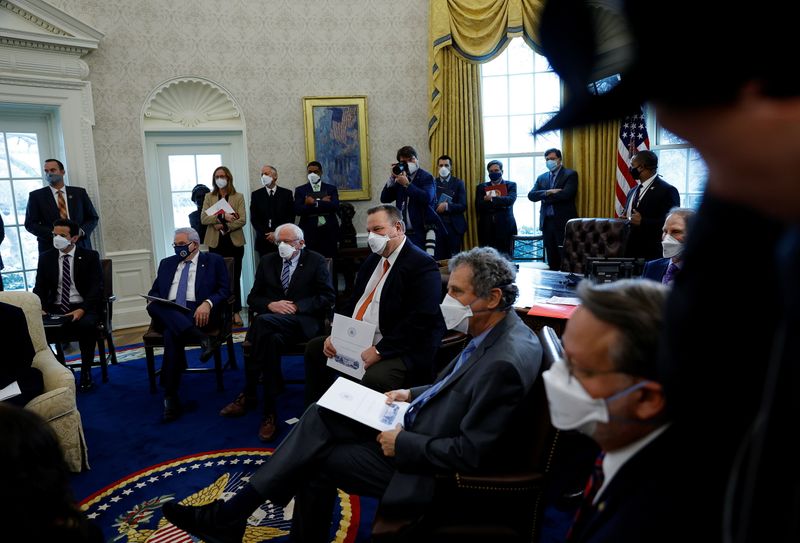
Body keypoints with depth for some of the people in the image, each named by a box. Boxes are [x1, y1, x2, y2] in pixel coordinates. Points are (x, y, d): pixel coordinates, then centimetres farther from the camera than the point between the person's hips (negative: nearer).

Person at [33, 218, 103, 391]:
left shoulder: (90, 257, 3)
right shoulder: (46, 258, 13)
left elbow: (96, 288, -5)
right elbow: (39, 288, 11)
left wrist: (82, 309, -22)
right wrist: (40, 309, -10)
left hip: (82, 308, -3)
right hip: (55, 309, 3)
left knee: (87, 324, -36)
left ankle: (85, 371, -18)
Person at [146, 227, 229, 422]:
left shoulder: (214, 261, 13)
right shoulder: (166, 263, 27)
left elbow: (225, 289, 2)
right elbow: (154, 292, 21)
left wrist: (208, 303, -17)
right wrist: (155, 302, -4)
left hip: (197, 313, -4)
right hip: (168, 313, 4)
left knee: (171, 333, -34)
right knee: (153, 306, -32)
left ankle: (170, 397, -31)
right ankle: (200, 338, -42)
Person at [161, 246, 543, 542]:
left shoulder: (505, 363, -29)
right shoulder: (491, 333, 0)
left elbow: (470, 454, -28)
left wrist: (402, 443, -19)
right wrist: (412, 395, 3)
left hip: (430, 466, -9)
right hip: (418, 425, 9)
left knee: (318, 459, -4)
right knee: (320, 416, 0)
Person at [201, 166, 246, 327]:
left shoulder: (238, 197, 5)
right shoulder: (209, 197, 10)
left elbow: (242, 220, -5)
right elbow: (203, 219, -3)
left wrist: (225, 226, -15)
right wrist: (222, 216, -15)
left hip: (234, 242, -1)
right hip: (216, 243, 1)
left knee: (235, 277, 2)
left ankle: (236, 312, 8)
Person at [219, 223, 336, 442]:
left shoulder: (316, 261, 6)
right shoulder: (267, 261, 17)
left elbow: (328, 297, -2)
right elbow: (253, 298, 15)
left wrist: (296, 307, -14)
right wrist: (270, 305, -8)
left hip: (304, 320, -3)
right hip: (273, 320, 3)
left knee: (264, 322, -36)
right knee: (273, 339, -37)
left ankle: (249, 395, -25)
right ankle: (270, 412, -28)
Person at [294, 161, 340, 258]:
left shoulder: (331, 188, 12)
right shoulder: (300, 190, 11)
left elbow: (335, 206, -5)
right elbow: (297, 210, -5)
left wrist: (314, 202, -9)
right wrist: (323, 203, -8)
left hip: (329, 232, 1)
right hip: (309, 232, 0)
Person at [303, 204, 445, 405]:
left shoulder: (422, 264, -15)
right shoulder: (373, 259, 14)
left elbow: (420, 320, -23)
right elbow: (353, 302, 17)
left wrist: (379, 351, -26)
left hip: (401, 349, -9)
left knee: (373, 379, -35)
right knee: (314, 347, 13)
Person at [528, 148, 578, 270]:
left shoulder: (570, 174, 1)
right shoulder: (541, 178, 16)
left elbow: (566, 194, -15)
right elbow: (531, 195, 2)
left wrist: (545, 198, -4)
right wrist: (548, 192, -14)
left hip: (563, 221, -5)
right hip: (547, 221, 5)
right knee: (551, 258, 8)